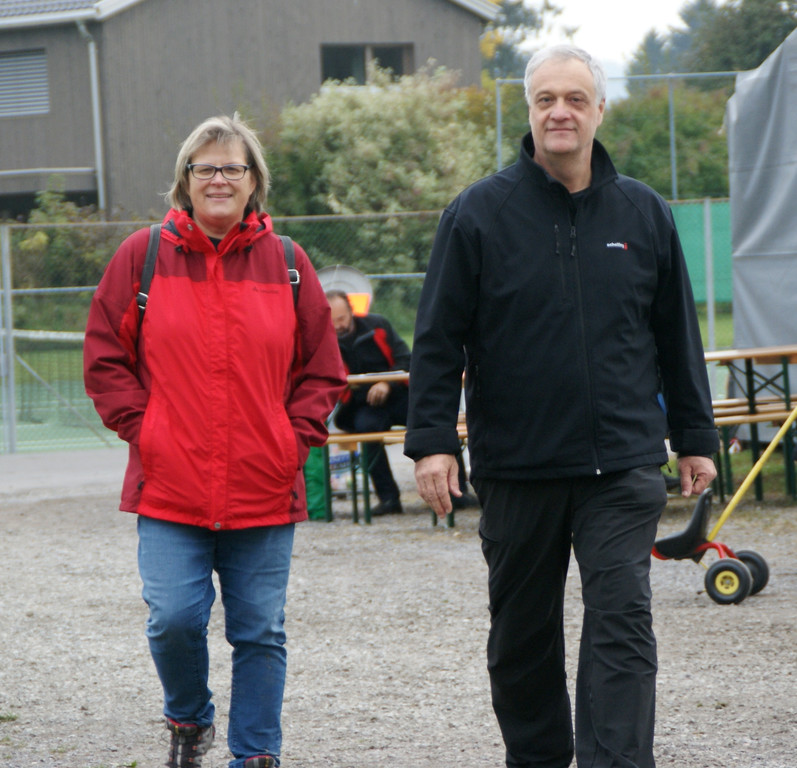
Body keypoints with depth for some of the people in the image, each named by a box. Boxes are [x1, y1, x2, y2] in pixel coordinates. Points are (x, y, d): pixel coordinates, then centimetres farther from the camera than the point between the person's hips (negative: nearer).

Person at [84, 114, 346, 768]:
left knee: (260, 632, 4)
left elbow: (322, 370, 11)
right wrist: (141, 429, -3)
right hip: (169, 488, -1)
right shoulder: (144, 256, 3)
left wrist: (295, 438, 0)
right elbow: (105, 359, 6)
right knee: (175, 619, -8)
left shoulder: (286, 263, 7)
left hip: (264, 490, 1)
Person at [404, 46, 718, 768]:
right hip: (516, 465, 0)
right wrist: (432, 439, -9)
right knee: (523, 632, 11)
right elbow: (439, 340, -1)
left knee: (621, 624, -10)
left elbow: (678, 335, 14)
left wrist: (695, 438, 13)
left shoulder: (643, 213, 6)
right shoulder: (480, 213, -1)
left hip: (622, 464, 0)